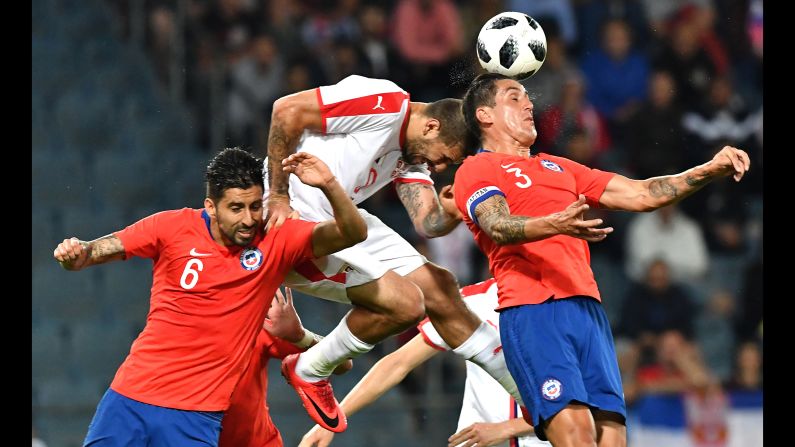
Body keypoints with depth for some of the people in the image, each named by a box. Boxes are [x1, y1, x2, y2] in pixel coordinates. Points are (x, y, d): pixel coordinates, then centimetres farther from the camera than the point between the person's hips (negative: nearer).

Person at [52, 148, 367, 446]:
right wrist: (77, 254, -24)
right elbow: (98, 251, -1)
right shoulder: (173, 227, -6)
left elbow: (352, 234, -12)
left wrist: (328, 184, -29)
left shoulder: (276, 240, -4)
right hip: (131, 396, 1)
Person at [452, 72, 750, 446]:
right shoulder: (476, 170, 8)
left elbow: (640, 195, 25)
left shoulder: (559, 168, 30)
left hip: (587, 309, 6)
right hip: (531, 311, -6)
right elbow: (498, 227, -12)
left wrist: (710, 170, 11)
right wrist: (556, 225, -32)